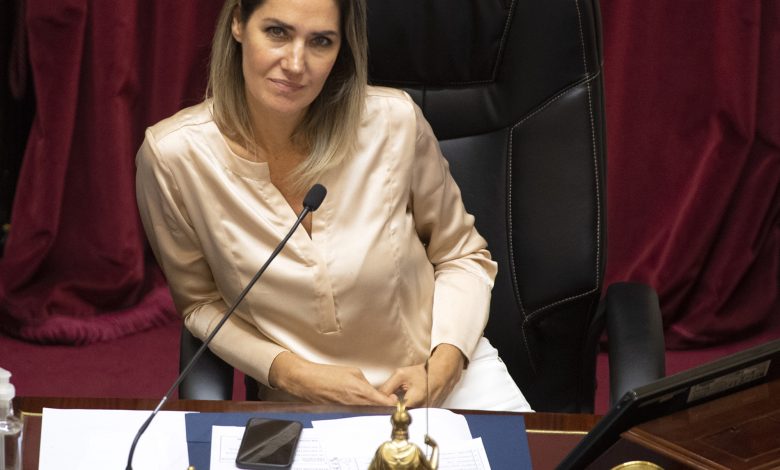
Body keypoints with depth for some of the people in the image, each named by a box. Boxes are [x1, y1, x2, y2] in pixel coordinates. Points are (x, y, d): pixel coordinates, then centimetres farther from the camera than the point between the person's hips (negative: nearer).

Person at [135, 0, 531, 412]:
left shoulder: (393, 123, -12)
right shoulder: (173, 156, -15)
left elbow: (462, 256, 3)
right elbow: (200, 304, 0)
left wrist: (443, 366, -12)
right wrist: (295, 374, -13)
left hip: (443, 373, 0)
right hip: (307, 409, 0)